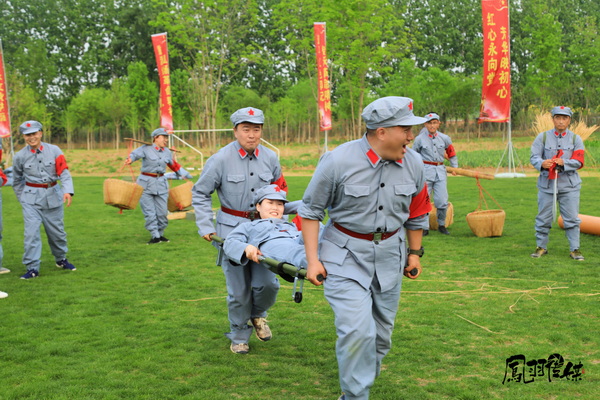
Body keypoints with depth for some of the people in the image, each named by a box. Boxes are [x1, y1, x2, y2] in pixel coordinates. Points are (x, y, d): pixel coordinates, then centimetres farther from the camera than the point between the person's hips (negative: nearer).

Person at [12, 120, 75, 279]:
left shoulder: (54, 150, -5)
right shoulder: (20, 156, -1)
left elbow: (64, 172, -10)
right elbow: (17, 181, 12)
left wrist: (67, 191, -24)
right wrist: (22, 199, 9)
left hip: (53, 195, 1)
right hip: (31, 198, -1)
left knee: (57, 231, 11)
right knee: (31, 233, -8)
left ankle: (61, 260, 33)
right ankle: (32, 268, -1)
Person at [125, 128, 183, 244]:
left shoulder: (167, 152, 10)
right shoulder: (146, 148, -7)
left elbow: (174, 165, 24)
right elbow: (136, 154, -24)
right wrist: (130, 159, -46)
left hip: (161, 183, 4)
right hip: (146, 183, -4)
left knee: (162, 212, 3)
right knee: (149, 212, -3)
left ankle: (160, 234, 19)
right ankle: (155, 236, 3)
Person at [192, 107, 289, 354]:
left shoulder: (270, 158, 1)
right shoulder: (221, 160, -10)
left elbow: (279, 189, 18)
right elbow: (200, 193, 0)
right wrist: (206, 227, -6)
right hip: (232, 229, -3)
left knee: (267, 283, -4)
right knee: (238, 289, 2)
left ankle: (257, 315, 30)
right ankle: (239, 336, 25)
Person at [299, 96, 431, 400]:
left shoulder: (413, 164, -4)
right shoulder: (338, 161, -18)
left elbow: (417, 213, 11)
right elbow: (311, 210, -9)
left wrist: (415, 252, 16)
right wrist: (312, 260, -10)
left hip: (390, 254, 5)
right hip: (346, 255, -4)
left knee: (382, 329, 15)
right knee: (357, 330, -12)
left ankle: (368, 373, 42)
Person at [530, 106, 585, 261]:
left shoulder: (576, 139, 6)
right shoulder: (542, 137, 5)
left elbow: (578, 161, -2)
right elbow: (534, 157, -2)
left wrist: (563, 163, -21)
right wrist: (542, 163, -24)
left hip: (569, 186, 0)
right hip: (546, 184, 0)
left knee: (572, 218, 2)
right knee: (543, 217, 6)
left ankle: (575, 249, 13)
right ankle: (541, 247, 21)